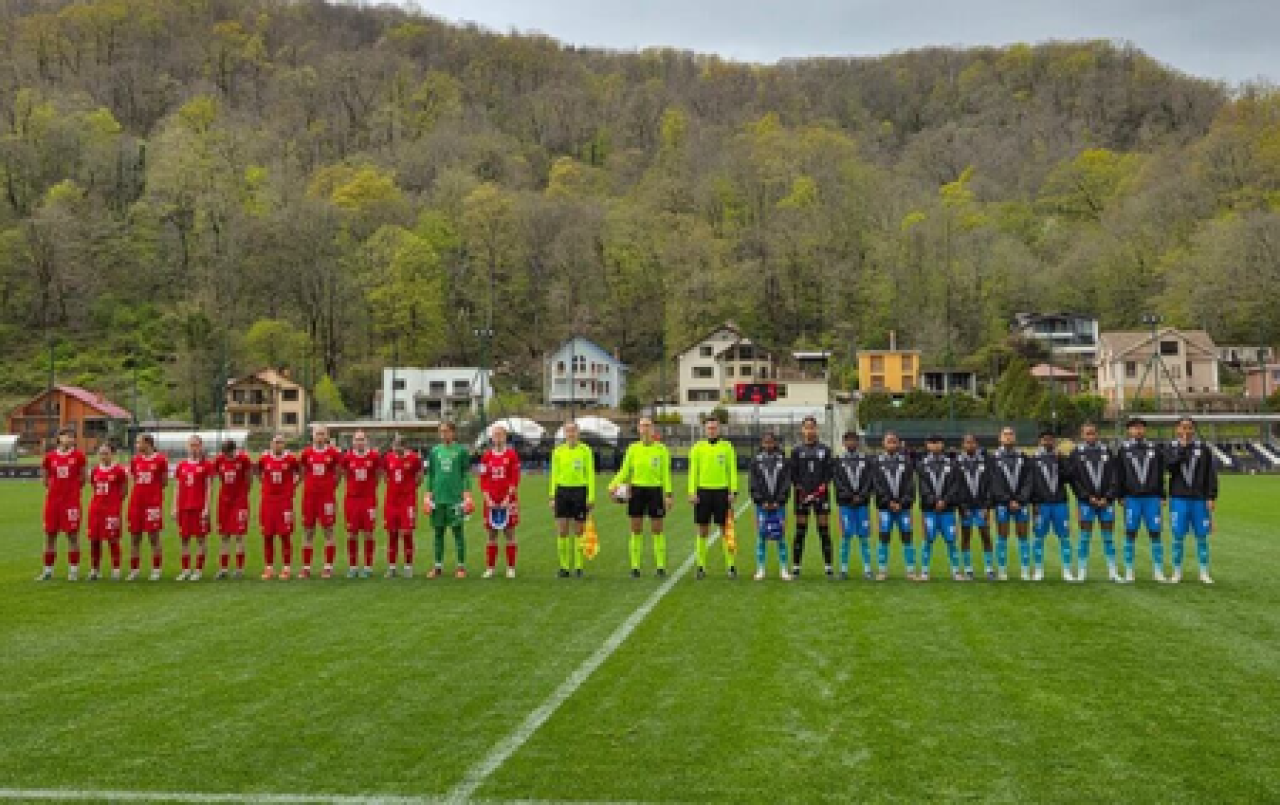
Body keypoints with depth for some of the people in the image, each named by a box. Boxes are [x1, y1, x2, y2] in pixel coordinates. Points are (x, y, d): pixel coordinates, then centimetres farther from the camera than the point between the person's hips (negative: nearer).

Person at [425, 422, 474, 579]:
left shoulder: (461, 451, 1)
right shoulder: (434, 451, 10)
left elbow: (466, 474, 2)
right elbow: (430, 475, 13)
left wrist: (467, 493, -5)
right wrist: (428, 494, 7)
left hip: (456, 497, -3)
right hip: (438, 497, 3)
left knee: (458, 530, 0)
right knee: (438, 531, 8)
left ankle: (461, 566, 8)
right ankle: (438, 566, 15)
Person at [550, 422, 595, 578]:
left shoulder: (585, 450, 0)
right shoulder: (558, 451, 7)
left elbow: (590, 474, 1)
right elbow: (554, 475, 10)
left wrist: (591, 496, -5)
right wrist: (552, 496, 4)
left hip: (580, 491, -2)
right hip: (562, 491, 2)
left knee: (578, 531, 3)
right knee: (562, 531, -2)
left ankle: (578, 566, 13)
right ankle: (564, 566, 8)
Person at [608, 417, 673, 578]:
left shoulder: (661, 449, 0)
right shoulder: (633, 448, 4)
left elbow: (666, 474, 1)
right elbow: (625, 471, 6)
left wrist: (668, 495, -6)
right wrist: (614, 484, -11)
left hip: (655, 490, -1)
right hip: (637, 490, 1)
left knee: (657, 530, 1)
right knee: (636, 530, 3)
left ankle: (661, 566, 7)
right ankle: (635, 567, 8)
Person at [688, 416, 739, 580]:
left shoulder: (727, 447, 5)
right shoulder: (697, 448, 6)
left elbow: (732, 471, 4)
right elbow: (693, 471, 5)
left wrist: (733, 491, -4)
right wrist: (692, 492, -4)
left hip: (722, 491, -1)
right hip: (703, 491, 1)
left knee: (725, 530, 0)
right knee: (703, 531, 5)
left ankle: (731, 566, 5)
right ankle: (701, 567, 11)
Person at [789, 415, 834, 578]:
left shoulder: (824, 449, 6)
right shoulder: (797, 450, 5)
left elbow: (828, 473, 4)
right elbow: (793, 474, 3)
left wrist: (822, 487, -9)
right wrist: (799, 489, -8)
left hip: (820, 494, 0)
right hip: (802, 495, 0)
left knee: (824, 531, 1)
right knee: (800, 531, 2)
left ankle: (828, 567, 5)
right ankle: (796, 567, 7)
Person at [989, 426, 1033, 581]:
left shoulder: (1023, 457, 9)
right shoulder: (994, 458, 2)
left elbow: (1028, 481, 3)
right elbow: (995, 483, -3)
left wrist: (1020, 500, -9)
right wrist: (1009, 501, -10)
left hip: (1021, 502, 2)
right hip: (1002, 503, -2)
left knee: (1023, 535, 3)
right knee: (1002, 536, 2)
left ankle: (1026, 570, 7)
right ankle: (1002, 570, 7)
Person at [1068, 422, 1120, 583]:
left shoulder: (1106, 451, 6)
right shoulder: (1076, 452, 1)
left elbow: (1113, 476, 4)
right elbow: (1074, 479, -3)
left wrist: (1107, 498, -6)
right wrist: (1088, 497, -9)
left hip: (1106, 501, 2)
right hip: (1086, 501, -2)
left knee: (1108, 536, 5)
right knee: (1085, 536, 0)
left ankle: (1112, 572, 11)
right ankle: (1082, 572, 6)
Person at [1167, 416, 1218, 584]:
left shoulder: (1203, 448, 5)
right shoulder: (1172, 448, 5)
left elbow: (1211, 475, 4)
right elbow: (1170, 467, -13)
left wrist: (1211, 497, -2)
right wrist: (1182, 448, -13)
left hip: (1199, 499, 1)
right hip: (1179, 499, -1)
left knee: (1202, 537, 4)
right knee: (1178, 537, 3)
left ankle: (1204, 572, 14)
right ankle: (1177, 572, 13)